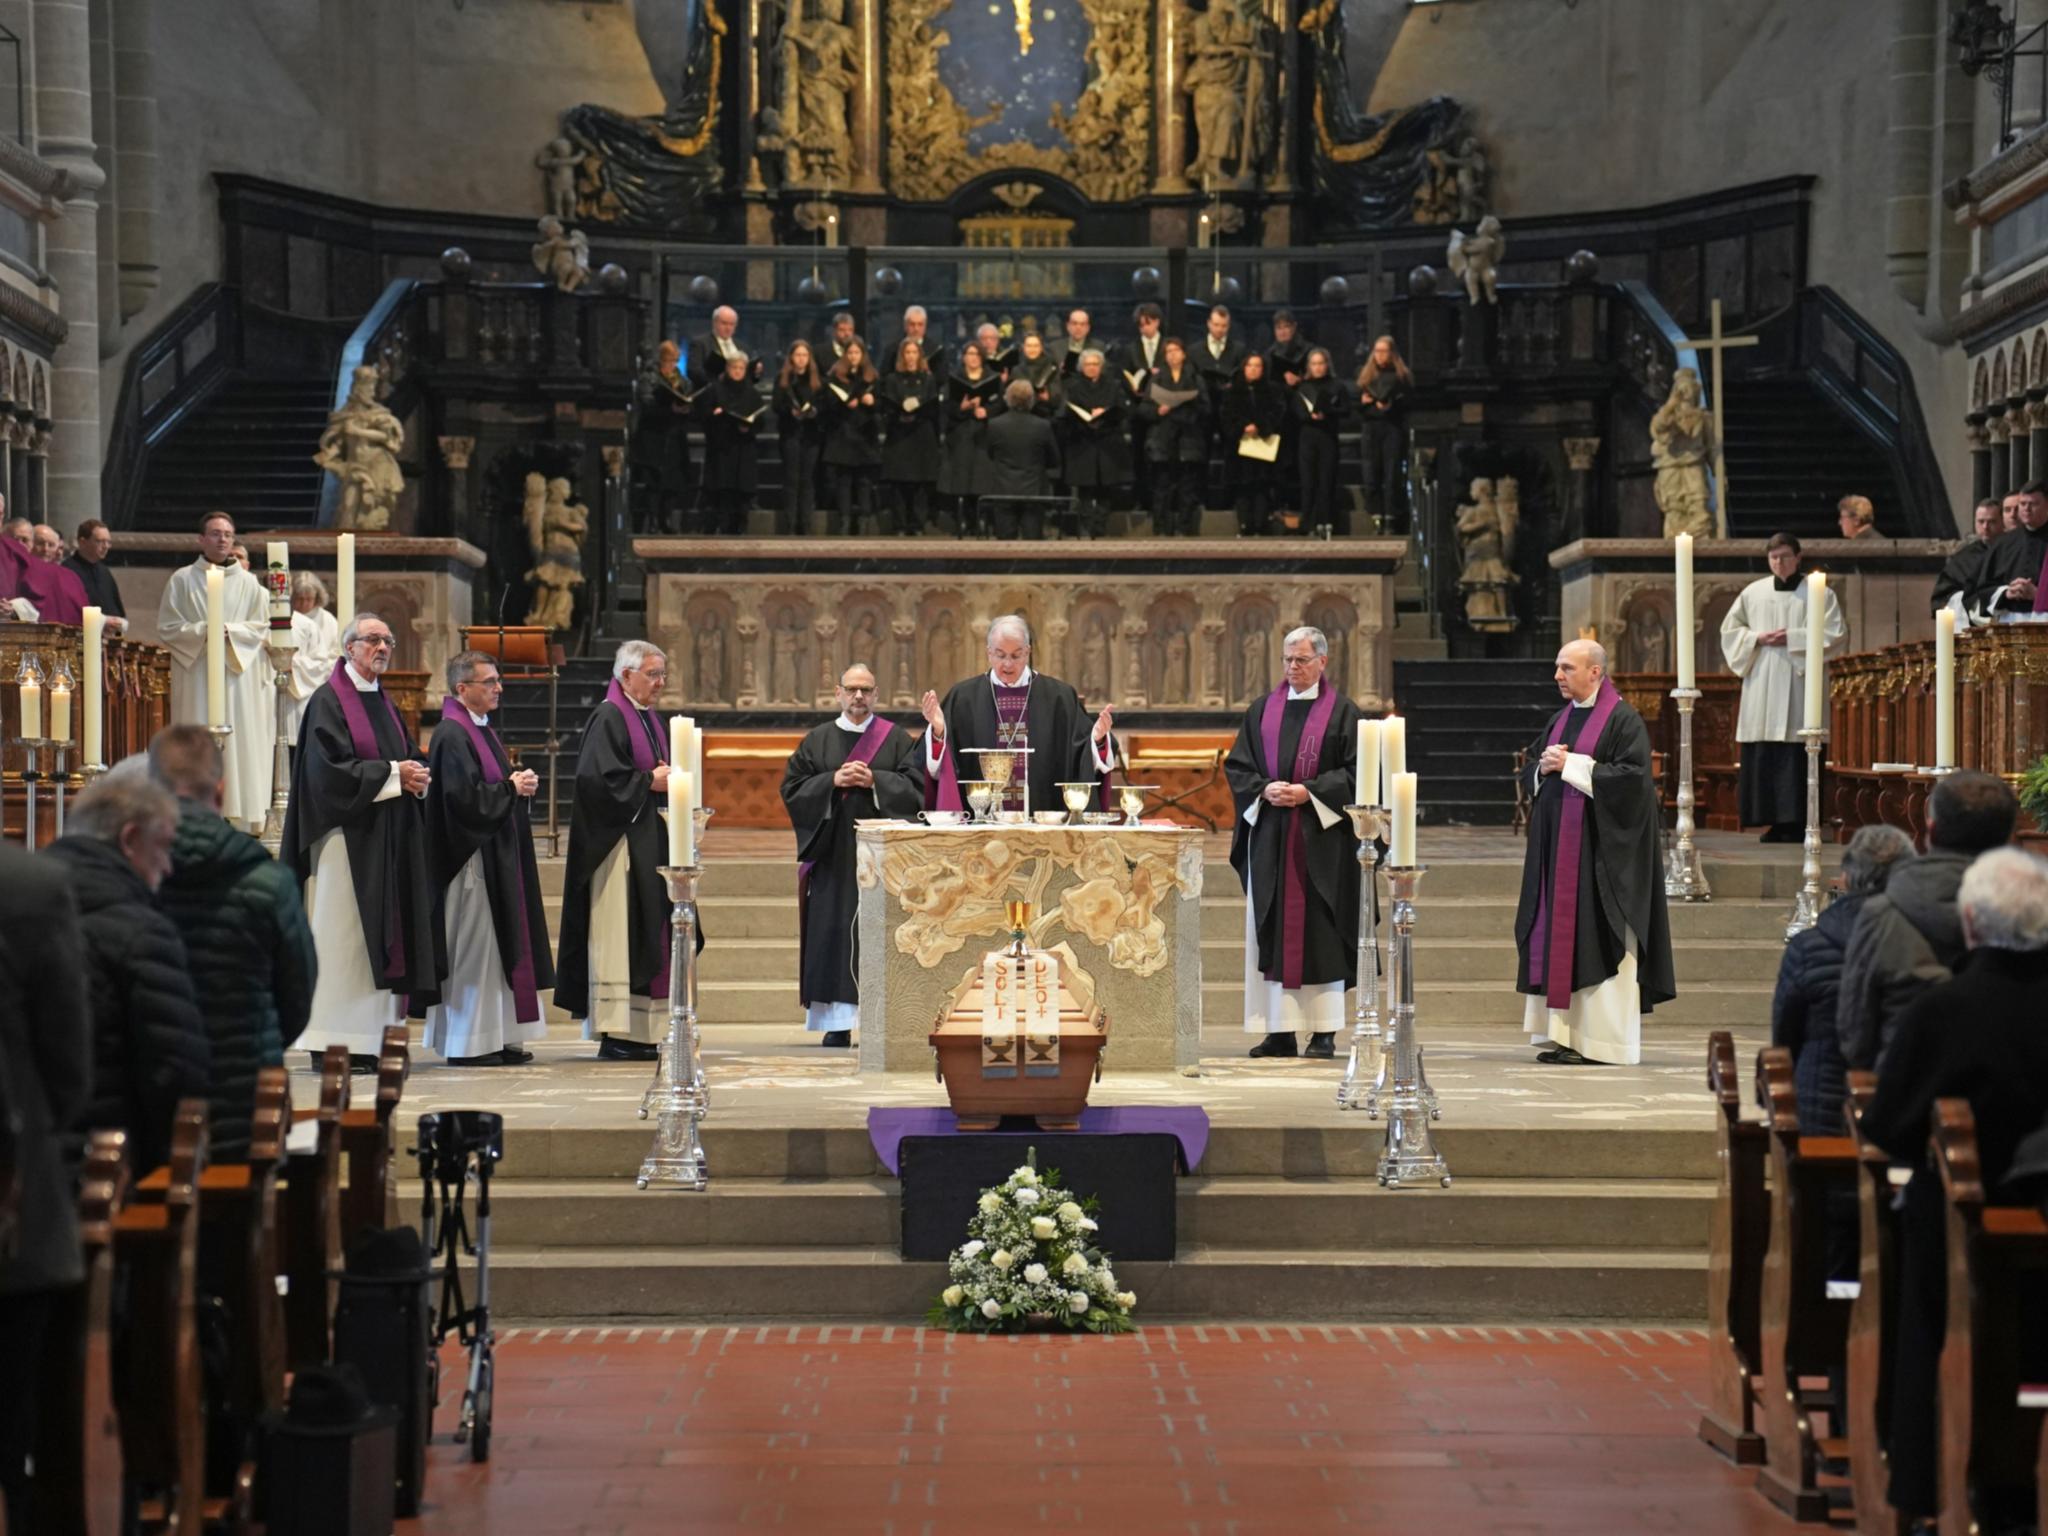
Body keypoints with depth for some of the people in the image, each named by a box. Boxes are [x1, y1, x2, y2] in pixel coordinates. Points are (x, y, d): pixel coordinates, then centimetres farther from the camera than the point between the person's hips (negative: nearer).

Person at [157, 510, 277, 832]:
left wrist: (229, 631, -10)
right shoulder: (182, 580, 5)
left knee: (241, 745, -3)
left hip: (239, 677, 1)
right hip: (196, 680, -1)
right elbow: (167, 629, 2)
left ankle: (241, 823, -1)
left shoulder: (248, 583, 9)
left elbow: (262, 628, 6)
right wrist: (203, 631, -12)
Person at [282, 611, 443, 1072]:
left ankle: (370, 1040, 10)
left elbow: (409, 755, 19)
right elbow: (331, 767, -16)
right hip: (347, 835, -8)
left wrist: (416, 776, -4)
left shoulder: (384, 703, 18)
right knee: (343, 936, -7)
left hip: (389, 839, 8)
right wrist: (392, 774, -16)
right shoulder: (329, 701, -6)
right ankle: (333, 1046, -5)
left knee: (381, 937, 6)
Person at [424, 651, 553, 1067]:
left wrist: (521, 783, 4)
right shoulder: (452, 735, -14)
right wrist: (512, 788, -12)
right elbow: (466, 796, -23)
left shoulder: (481, 730, 17)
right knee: (473, 947, -6)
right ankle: (467, 1043, -2)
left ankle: (497, 1037, 14)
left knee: (497, 946, 10)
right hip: (471, 857, -10)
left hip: (496, 856, 10)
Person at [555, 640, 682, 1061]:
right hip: (620, 843, -9)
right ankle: (615, 1034, -7)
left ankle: (641, 1034, 12)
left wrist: (670, 782, 4)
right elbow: (599, 778, -20)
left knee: (649, 937, 8)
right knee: (618, 935, -9)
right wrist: (649, 782, -15)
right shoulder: (608, 718, -10)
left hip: (650, 844, 9)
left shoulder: (651, 721, 18)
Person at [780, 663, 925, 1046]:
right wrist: (832, 781, -10)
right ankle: (838, 1023, 1)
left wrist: (874, 780, -13)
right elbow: (792, 789, 4)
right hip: (833, 854, 1)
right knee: (833, 933, -2)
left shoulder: (897, 739, 8)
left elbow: (915, 787, -1)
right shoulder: (817, 740, 10)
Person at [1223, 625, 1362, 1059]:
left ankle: (1324, 1031, 2)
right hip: (1269, 835, 3)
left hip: (1321, 836, -3)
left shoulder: (1342, 712, 3)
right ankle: (1279, 1029, 5)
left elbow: (1355, 771, -3)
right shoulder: (1262, 710, 13)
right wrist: (1264, 790, -8)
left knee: (1319, 930, -3)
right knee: (1271, 932, 2)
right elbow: (1237, 765, 10)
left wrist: (1308, 791, -14)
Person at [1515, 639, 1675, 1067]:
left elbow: (1632, 776, -17)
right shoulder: (1561, 719, 16)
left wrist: (1572, 766, -15)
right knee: (1557, 936, 5)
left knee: (1594, 938, -7)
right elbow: (1529, 772, 19)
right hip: (1557, 845, 8)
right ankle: (1563, 1034, 8)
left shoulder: (1623, 719, -7)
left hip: (1600, 848, -8)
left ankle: (1598, 1039, -4)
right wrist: (1544, 766, -3)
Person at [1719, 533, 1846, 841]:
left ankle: (1795, 822, -7)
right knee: (1763, 757, -1)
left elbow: (1836, 634, -3)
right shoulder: (1753, 593, 13)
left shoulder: (1819, 593, 4)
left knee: (1797, 755, -8)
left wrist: (1793, 639, -10)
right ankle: (1774, 823, 4)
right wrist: (1757, 638, -3)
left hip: (1799, 684, -3)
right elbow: (1730, 629, 16)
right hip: (1761, 686, 3)